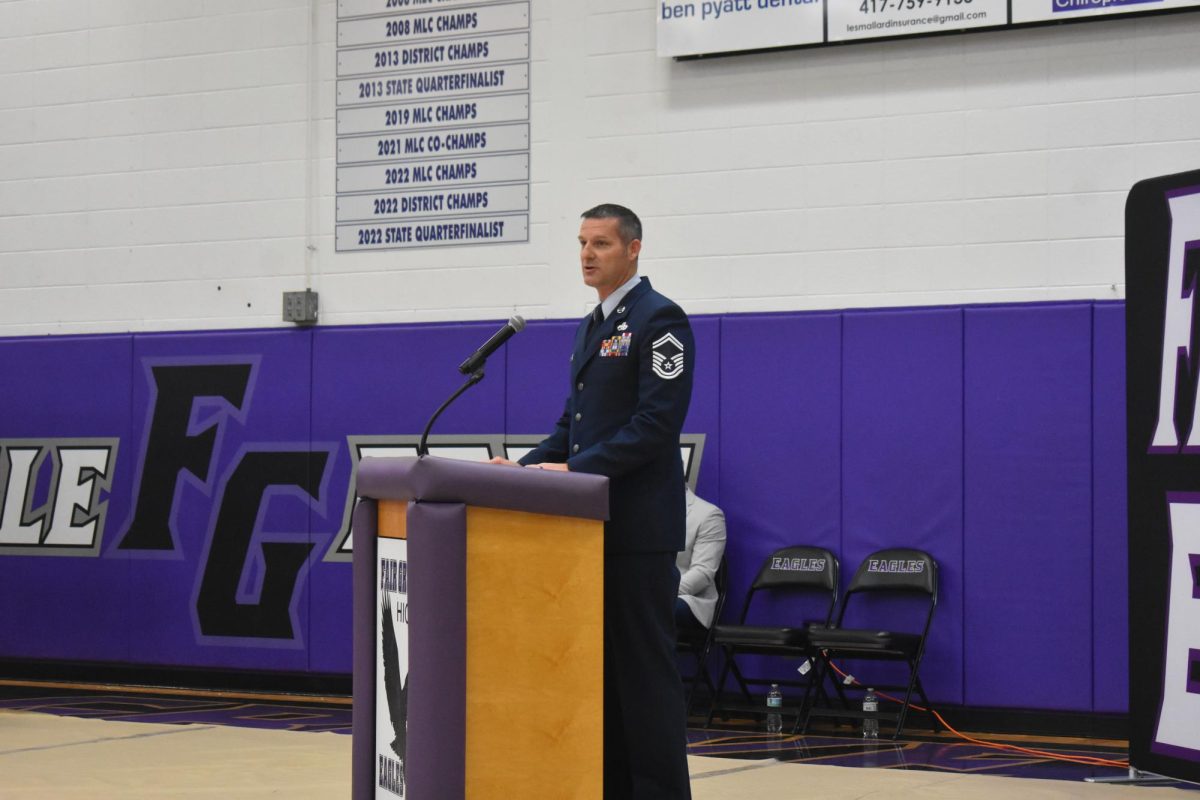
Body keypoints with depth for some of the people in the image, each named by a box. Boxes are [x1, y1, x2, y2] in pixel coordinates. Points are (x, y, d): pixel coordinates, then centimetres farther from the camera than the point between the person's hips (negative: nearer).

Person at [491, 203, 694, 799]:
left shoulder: (658, 319, -9)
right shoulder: (592, 326, 19)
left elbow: (658, 422, -18)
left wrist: (575, 470, -21)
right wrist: (529, 467, 6)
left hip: (638, 526, -9)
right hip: (592, 521, 9)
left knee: (643, 666, -6)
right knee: (600, 664, 10)